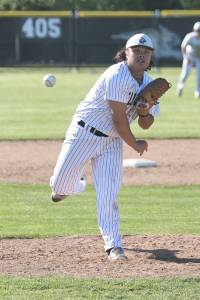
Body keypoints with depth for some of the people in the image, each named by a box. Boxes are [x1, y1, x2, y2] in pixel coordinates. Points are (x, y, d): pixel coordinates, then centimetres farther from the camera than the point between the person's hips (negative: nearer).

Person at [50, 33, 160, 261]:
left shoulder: (148, 84, 4)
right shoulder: (117, 76, -21)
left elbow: (146, 125, 11)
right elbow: (119, 119, -21)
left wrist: (145, 113, -12)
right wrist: (135, 145, -9)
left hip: (112, 141, 5)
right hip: (85, 132, -5)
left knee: (108, 195, -6)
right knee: (60, 184, -2)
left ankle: (113, 246, 0)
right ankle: (76, 184, 34)